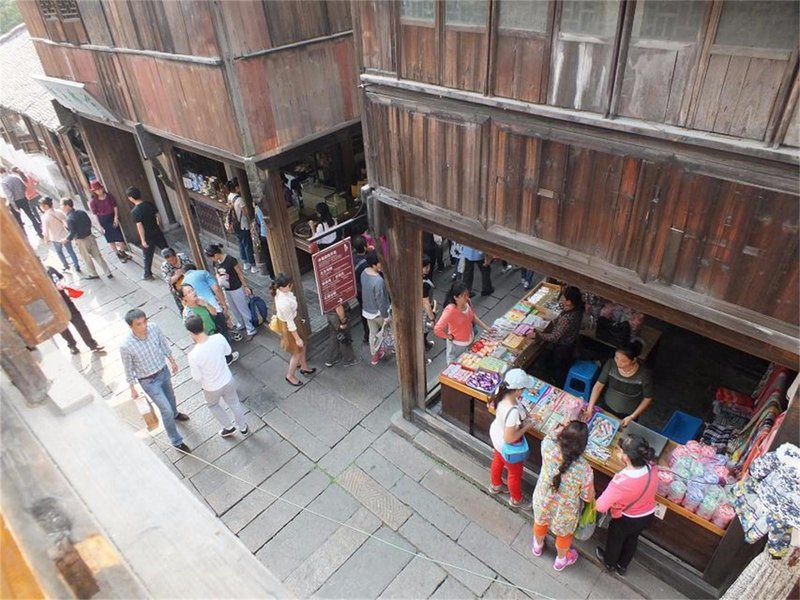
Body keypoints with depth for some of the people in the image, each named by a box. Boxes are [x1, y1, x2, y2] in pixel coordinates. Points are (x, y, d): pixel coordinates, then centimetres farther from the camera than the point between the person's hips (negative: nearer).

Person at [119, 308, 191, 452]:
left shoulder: (154, 328, -21)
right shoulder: (126, 346, -32)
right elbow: (129, 370, -16)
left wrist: (172, 361, 11)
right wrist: (132, 389, -4)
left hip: (163, 371, 5)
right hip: (149, 381, -5)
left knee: (170, 395, 32)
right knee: (166, 410, 4)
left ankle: (174, 414, 65)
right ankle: (176, 441, 26)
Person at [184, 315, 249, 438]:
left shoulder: (193, 355, -34)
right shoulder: (219, 338, -23)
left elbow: (197, 378, -19)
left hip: (212, 388, -3)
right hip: (228, 380, 3)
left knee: (212, 405, 32)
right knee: (234, 403, 29)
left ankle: (228, 427, 49)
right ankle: (243, 427, 51)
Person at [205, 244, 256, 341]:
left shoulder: (230, 260, -26)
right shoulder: (215, 262, -6)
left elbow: (240, 274, -16)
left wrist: (245, 287, -9)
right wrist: (219, 279, -11)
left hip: (236, 289, -7)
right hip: (225, 290, 7)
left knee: (243, 309, 6)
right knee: (233, 309, 23)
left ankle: (251, 330, 18)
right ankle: (240, 325, 45)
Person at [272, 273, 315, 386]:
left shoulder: (280, 291, -15)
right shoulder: (284, 303, -41)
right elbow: (290, 323, -29)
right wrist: (297, 338, -16)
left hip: (291, 319, 9)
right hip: (288, 326, -9)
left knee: (302, 346, 28)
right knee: (298, 352, 15)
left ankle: (304, 367, 52)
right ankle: (290, 376, 39)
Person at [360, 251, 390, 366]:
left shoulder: (364, 273, -10)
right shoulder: (378, 281, -35)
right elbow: (381, 302, -26)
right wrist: (386, 317, -16)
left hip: (367, 310, 7)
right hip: (378, 312, -7)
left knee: (373, 333, 25)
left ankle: (375, 355, 42)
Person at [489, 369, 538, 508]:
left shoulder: (503, 393, -21)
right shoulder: (513, 412, -45)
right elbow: (509, 439, -33)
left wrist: (521, 413, -3)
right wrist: (526, 427, -21)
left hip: (496, 433, 7)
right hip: (507, 447, -7)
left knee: (498, 460, 36)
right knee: (515, 473, 24)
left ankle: (495, 485, 65)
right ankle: (516, 499, 52)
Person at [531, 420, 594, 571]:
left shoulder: (548, 447, -33)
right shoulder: (584, 469, -38)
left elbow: (552, 436, -6)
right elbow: (588, 497, -18)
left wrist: (566, 428, 5)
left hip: (542, 501, 2)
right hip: (564, 511, -2)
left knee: (540, 523, 36)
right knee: (564, 535, 32)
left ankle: (538, 546, 67)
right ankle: (561, 560, 61)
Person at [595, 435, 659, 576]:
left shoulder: (621, 481, -44)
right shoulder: (652, 467, -27)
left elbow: (601, 506, -41)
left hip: (627, 519, -5)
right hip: (648, 515, 5)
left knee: (615, 539, 28)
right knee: (632, 539, 32)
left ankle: (609, 563, 57)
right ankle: (622, 566, 57)